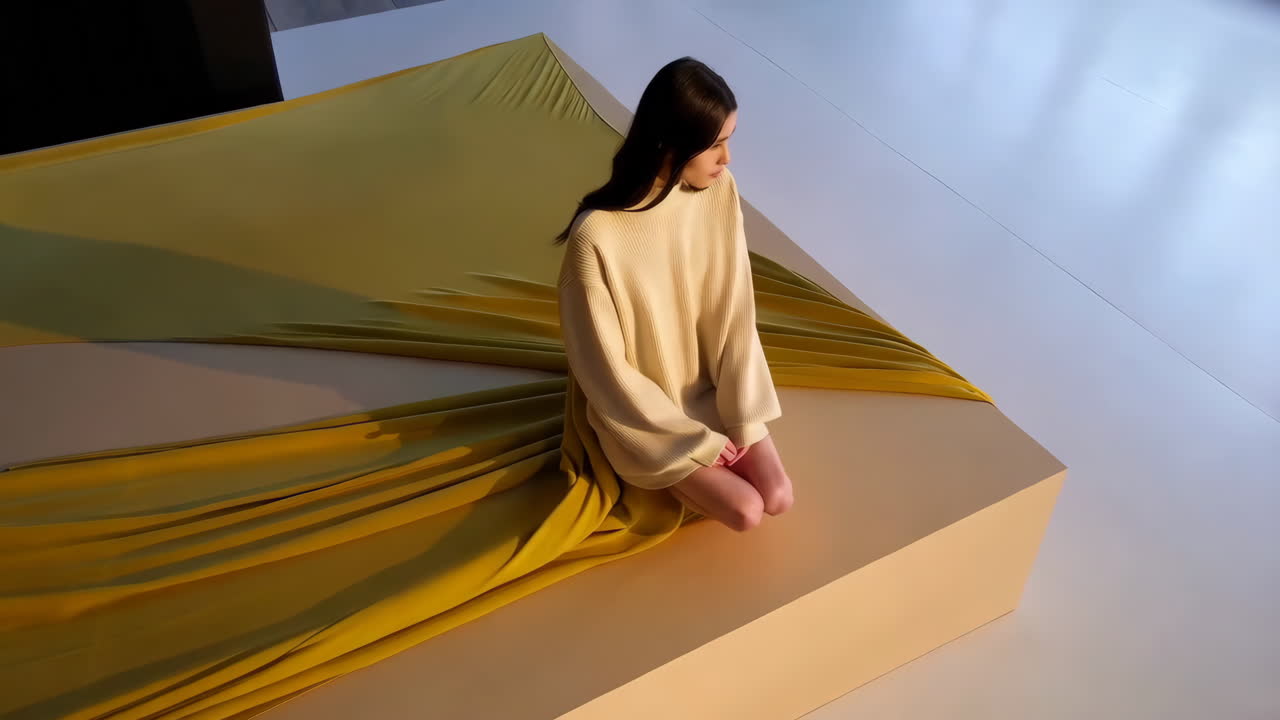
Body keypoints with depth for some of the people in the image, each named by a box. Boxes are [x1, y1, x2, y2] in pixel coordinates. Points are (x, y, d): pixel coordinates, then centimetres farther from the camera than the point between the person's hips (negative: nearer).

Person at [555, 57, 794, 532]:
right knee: (744, 511, -11)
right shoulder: (596, 237, -31)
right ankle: (657, 471, 15)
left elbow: (735, 313, -5)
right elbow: (606, 370, -21)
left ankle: (679, 470, 20)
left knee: (778, 498, -2)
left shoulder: (719, 192, -14)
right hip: (643, 412, -5)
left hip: (711, 387, 5)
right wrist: (695, 439, -15)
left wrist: (741, 415, -10)